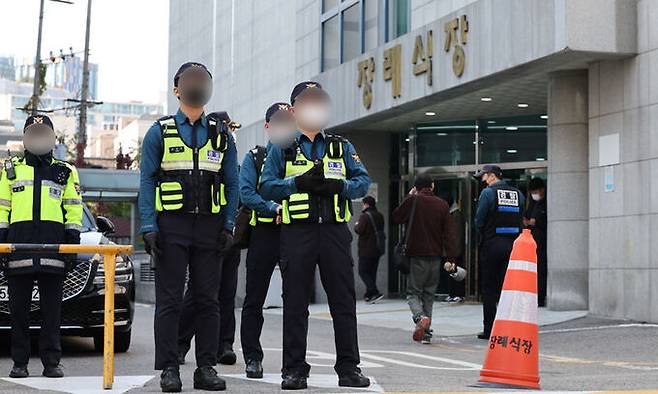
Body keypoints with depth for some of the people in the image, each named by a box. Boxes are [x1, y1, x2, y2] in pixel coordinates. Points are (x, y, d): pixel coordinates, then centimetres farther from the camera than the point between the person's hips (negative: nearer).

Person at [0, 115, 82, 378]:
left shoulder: (65, 172, 15)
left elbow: (74, 211, 12)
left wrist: (72, 243, 2)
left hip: (53, 245, -1)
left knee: (52, 307, -1)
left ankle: (51, 362, 3)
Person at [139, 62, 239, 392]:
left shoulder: (222, 135, 12)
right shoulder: (160, 132, 6)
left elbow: (232, 184, 12)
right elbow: (147, 182, 1)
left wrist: (228, 226, 1)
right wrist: (149, 227, -8)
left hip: (209, 226, 2)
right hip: (171, 225, -2)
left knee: (208, 300, 4)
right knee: (169, 300, -2)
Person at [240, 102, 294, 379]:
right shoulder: (254, 157, 10)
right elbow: (246, 193, -3)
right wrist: (274, 208, -16)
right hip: (264, 232, -1)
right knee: (254, 299, 0)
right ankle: (252, 358, 7)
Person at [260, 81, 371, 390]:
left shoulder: (341, 146, 16)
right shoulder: (282, 147, 10)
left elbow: (363, 181, 7)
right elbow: (267, 187, 1)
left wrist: (338, 186, -11)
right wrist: (299, 183, -14)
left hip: (335, 229, 2)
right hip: (297, 231, -2)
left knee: (343, 300, 1)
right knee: (295, 302, 1)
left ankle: (348, 368, 7)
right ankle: (294, 370, 7)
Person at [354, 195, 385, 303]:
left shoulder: (365, 216, -15)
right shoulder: (380, 216, 11)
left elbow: (359, 230, -19)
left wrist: (356, 225, 1)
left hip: (366, 250, -8)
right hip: (378, 249, 8)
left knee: (363, 271, -2)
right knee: (372, 272, 13)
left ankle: (375, 292, -16)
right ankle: (369, 295, 13)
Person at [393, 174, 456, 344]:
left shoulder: (412, 201, -5)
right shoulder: (442, 205, 5)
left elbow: (397, 217, 10)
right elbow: (449, 233, 2)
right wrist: (451, 258, 2)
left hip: (417, 255, -3)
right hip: (435, 256, 3)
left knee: (413, 292, 4)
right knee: (429, 294, 12)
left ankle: (420, 317, -25)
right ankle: (426, 332, 9)